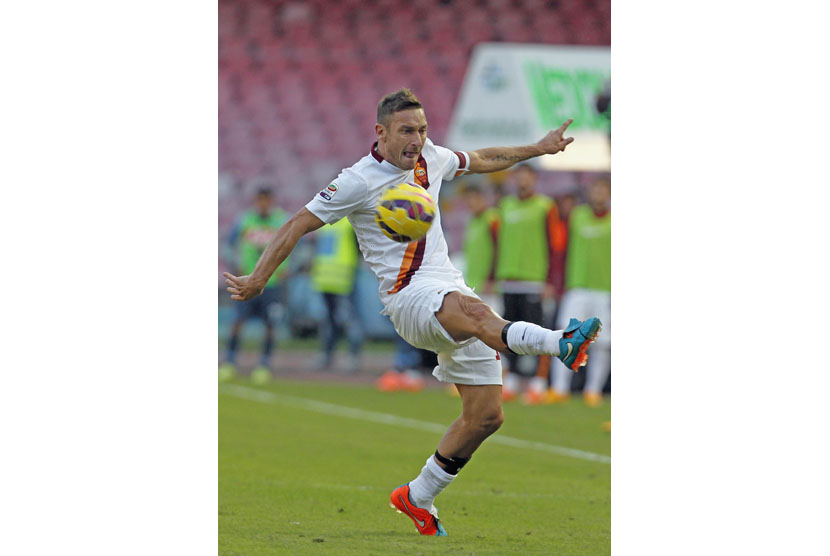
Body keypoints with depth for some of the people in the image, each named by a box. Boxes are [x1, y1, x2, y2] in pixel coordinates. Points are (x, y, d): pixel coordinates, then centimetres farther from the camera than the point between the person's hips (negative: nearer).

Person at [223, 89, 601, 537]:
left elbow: (480, 161, 32)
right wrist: (258, 279, -10)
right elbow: (298, 225, -5)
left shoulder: (430, 158, 12)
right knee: (472, 311, -41)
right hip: (407, 297, -7)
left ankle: (418, 498, 17)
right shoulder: (359, 181, -7)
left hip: (449, 286, 7)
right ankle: (560, 343, -67)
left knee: (486, 415, 2)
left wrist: (538, 148, 37)